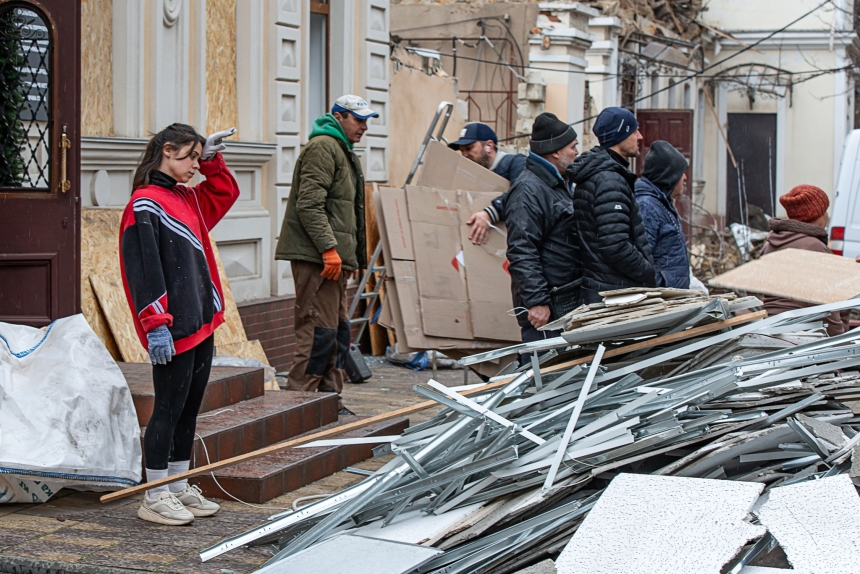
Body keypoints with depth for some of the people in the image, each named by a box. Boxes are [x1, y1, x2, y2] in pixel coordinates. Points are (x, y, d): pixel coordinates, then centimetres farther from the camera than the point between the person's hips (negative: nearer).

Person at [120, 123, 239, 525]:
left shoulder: (188, 199, 14)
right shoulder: (145, 205, -11)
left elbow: (226, 191, 32)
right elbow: (143, 269, -17)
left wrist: (212, 159, 14)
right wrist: (155, 325, -21)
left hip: (202, 324, 9)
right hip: (172, 332, -9)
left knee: (190, 406, 14)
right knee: (170, 407, -4)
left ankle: (178, 487, 24)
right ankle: (154, 497, 5)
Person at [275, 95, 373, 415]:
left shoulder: (343, 152, 24)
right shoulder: (323, 147, -10)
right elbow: (309, 204, -20)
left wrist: (354, 257, 22)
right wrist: (329, 248, -24)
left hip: (334, 257, 11)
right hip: (316, 257, -11)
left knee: (338, 331, 13)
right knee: (319, 330, -11)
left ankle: (331, 403, 20)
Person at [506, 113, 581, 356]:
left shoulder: (560, 185, 20)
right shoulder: (529, 190, -14)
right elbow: (521, 252, -20)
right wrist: (536, 301, -24)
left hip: (566, 304, 10)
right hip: (544, 309, -10)